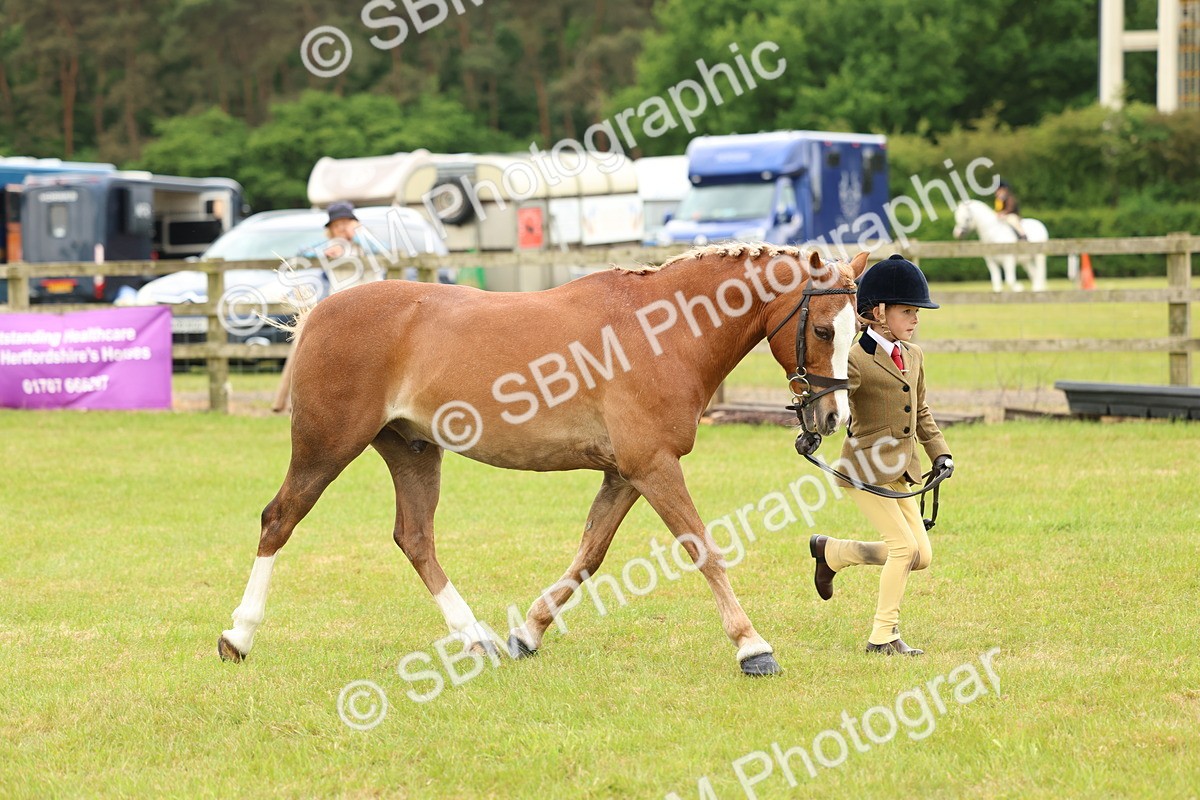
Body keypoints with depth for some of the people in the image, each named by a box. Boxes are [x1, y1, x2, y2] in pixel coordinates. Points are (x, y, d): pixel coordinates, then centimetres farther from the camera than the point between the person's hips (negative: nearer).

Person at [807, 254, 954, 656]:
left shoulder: (913, 356, 11)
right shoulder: (856, 359, -13)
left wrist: (940, 452, 10)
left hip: (901, 472, 8)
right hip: (865, 467, -8)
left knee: (921, 556, 6)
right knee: (905, 546, -12)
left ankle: (831, 551, 25)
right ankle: (883, 635, 2)